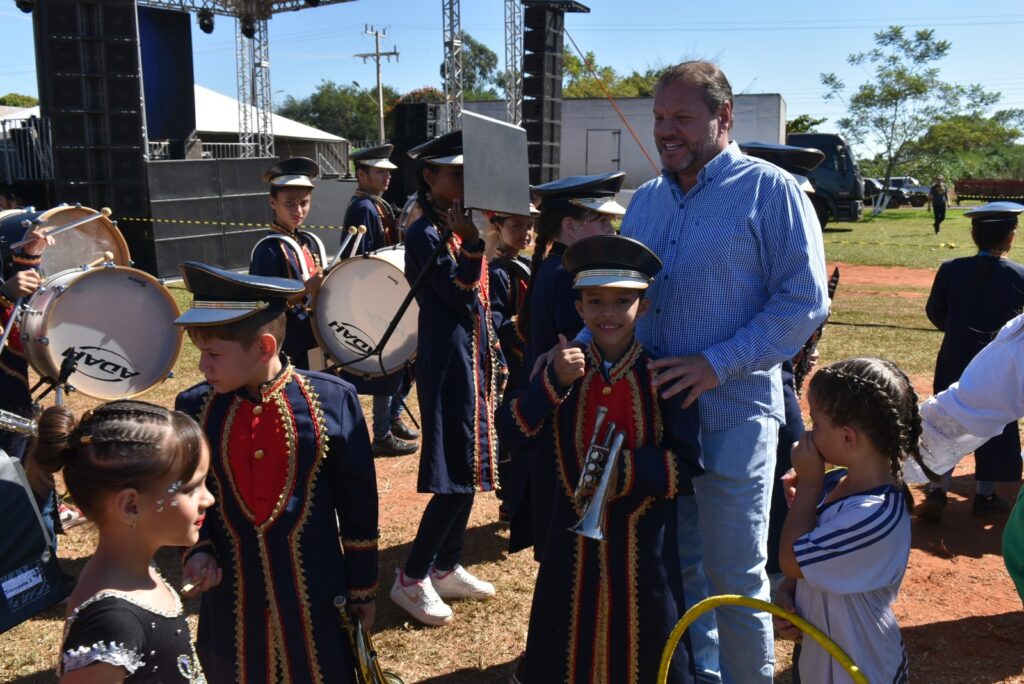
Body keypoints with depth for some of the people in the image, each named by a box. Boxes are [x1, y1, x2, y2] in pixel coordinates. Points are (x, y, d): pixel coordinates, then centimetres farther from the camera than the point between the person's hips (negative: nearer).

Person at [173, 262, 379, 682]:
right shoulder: (194, 407, -6)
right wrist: (197, 550, -12)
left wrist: (362, 589, 1)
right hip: (230, 602, 2)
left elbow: (358, 507, -5)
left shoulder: (332, 400, -13)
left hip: (316, 596, -2)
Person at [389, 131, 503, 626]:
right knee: (457, 476, -7)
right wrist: (472, 244, -31)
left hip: (474, 360, 9)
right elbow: (459, 300, -19)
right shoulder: (425, 234, -12)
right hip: (447, 364, -9)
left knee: (472, 470, 13)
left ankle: (446, 568, 27)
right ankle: (411, 577, 9)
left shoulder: (460, 227, 13)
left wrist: (496, 358, 17)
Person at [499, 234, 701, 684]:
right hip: (575, 535, 2)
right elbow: (512, 435, -11)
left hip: (643, 542, -2)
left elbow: (688, 466, -11)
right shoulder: (561, 369, -2)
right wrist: (553, 382, -22)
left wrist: (624, 469, -25)